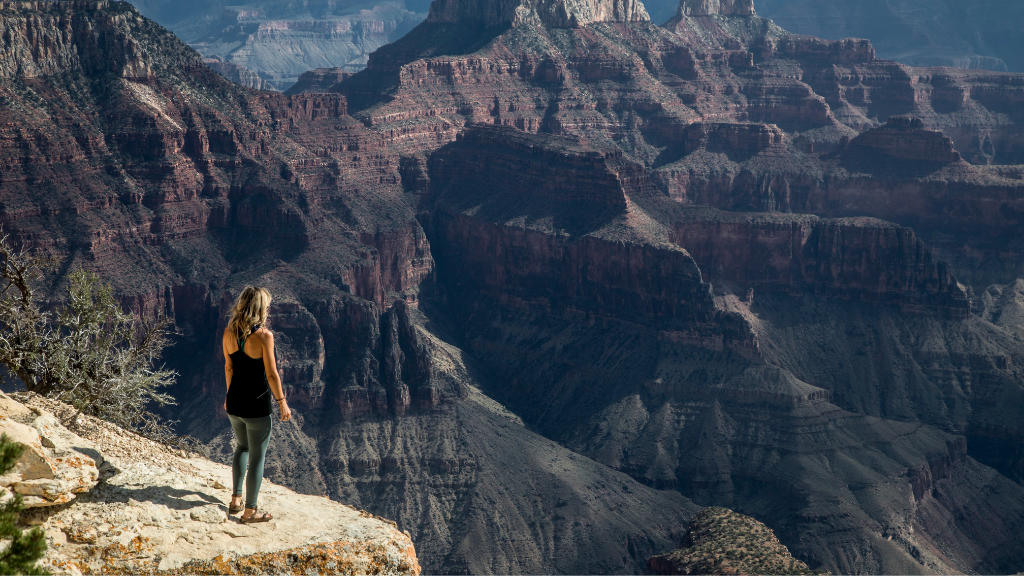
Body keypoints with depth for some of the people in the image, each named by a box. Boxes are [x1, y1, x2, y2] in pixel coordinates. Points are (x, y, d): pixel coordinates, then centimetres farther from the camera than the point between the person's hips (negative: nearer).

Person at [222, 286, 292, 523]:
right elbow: (271, 374, -16)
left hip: (234, 403, 6)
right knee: (257, 457, 8)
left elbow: (228, 367, 9)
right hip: (257, 406, -6)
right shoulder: (264, 335, -19)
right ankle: (250, 510, 17)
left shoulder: (229, 332, -2)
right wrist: (282, 403, -5)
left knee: (242, 447, 27)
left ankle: (236, 499, 27)